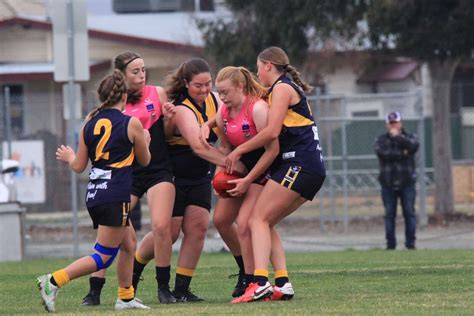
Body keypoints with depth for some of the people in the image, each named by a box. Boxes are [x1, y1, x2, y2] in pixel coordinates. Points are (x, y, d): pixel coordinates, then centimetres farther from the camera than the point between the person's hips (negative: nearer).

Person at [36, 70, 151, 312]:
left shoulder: (89, 123, 7)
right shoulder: (131, 124, -5)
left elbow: (79, 166, 11)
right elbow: (144, 160, 10)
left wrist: (68, 157, 33)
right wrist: (145, 141, 30)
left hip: (93, 194, 7)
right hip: (115, 196, -7)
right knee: (103, 257, -6)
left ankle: (126, 297, 26)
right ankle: (54, 281, -19)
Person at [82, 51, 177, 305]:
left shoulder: (157, 93, 3)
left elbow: (169, 135, 11)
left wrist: (169, 118, -9)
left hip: (159, 170, 0)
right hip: (126, 172, 0)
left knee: (161, 227, -16)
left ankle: (163, 288, -2)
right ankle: (94, 291, 2)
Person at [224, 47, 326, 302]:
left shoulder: (282, 88, -3)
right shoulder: (290, 88, 26)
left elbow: (272, 131, -14)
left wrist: (239, 150, -5)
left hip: (298, 165, -9)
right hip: (310, 169, 9)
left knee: (257, 219, -14)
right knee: (265, 223, 8)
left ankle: (260, 283, -30)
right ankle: (282, 283, -2)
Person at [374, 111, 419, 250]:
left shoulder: (409, 137, 8)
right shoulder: (381, 140, 8)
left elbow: (414, 146, -15)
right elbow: (382, 152, -13)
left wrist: (398, 137, -17)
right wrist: (402, 154, -13)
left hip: (407, 182, 0)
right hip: (388, 183, 0)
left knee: (409, 212, -2)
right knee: (389, 214, 1)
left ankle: (410, 242, 2)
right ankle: (390, 243, 6)